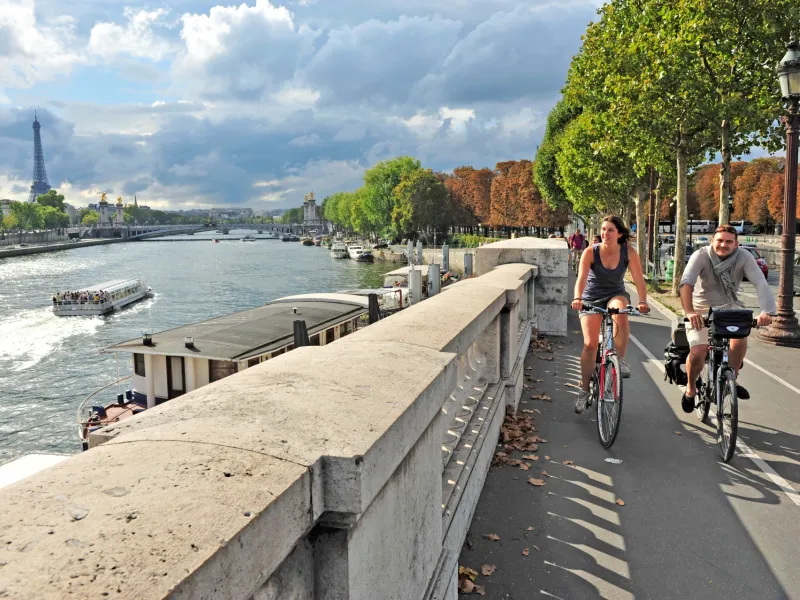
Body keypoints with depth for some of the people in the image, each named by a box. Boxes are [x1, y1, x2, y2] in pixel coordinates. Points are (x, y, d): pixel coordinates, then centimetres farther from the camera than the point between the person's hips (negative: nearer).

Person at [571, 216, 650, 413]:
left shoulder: (628, 252, -12)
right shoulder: (590, 252, -17)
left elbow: (639, 279, -17)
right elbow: (581, 278, -28)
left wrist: (642, 301, -33)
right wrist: (577, 298, -45)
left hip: (616, 295, 1)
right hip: (592, 298, 0)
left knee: (620, 313, -37)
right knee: (590, 344, -11)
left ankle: (620, 359, -16)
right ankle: (584, 391, 5)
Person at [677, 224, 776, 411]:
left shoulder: (744, 257, -14)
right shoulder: (701, 255, -20)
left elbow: (761, 284, -25)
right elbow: (686, 283, -33)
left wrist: (766, 312, -42)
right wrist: (689, 312, -49)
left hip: (729, 307, 2)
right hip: (702, 310, -2)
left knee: (741, 334, -28)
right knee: (697, 353, -18)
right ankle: (691, 388, 12)